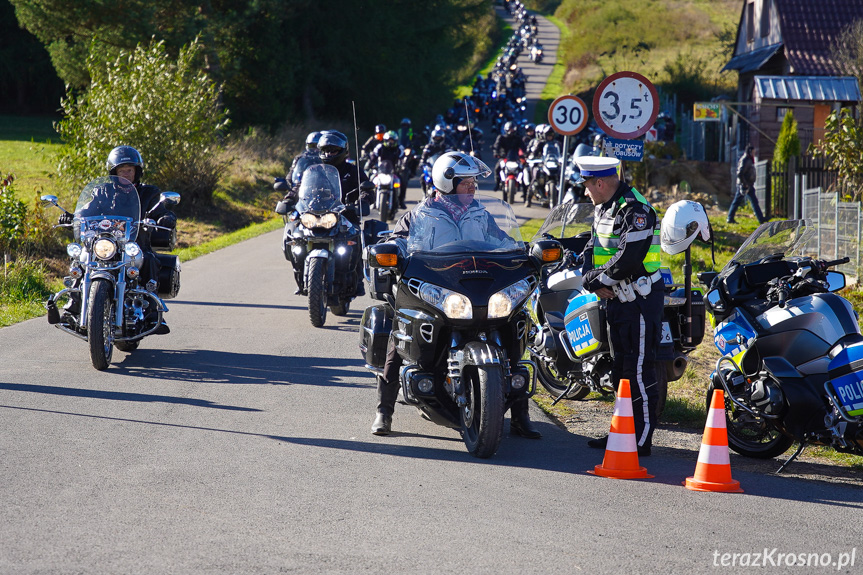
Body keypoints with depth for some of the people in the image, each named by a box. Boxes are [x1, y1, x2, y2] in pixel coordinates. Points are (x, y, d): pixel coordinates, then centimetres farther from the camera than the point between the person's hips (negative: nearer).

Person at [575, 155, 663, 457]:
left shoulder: (635, 210, -18)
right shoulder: (602, 209, 13)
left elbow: (628, 259, -25)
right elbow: (592, 248, 15)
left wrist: (598, 277, -13)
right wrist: (594, 280, -4)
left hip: (640, 299, -10)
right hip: (616, 297, 10)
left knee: (638, 369, -9)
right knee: (620, 367, 15)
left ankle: (642, 439, -7)